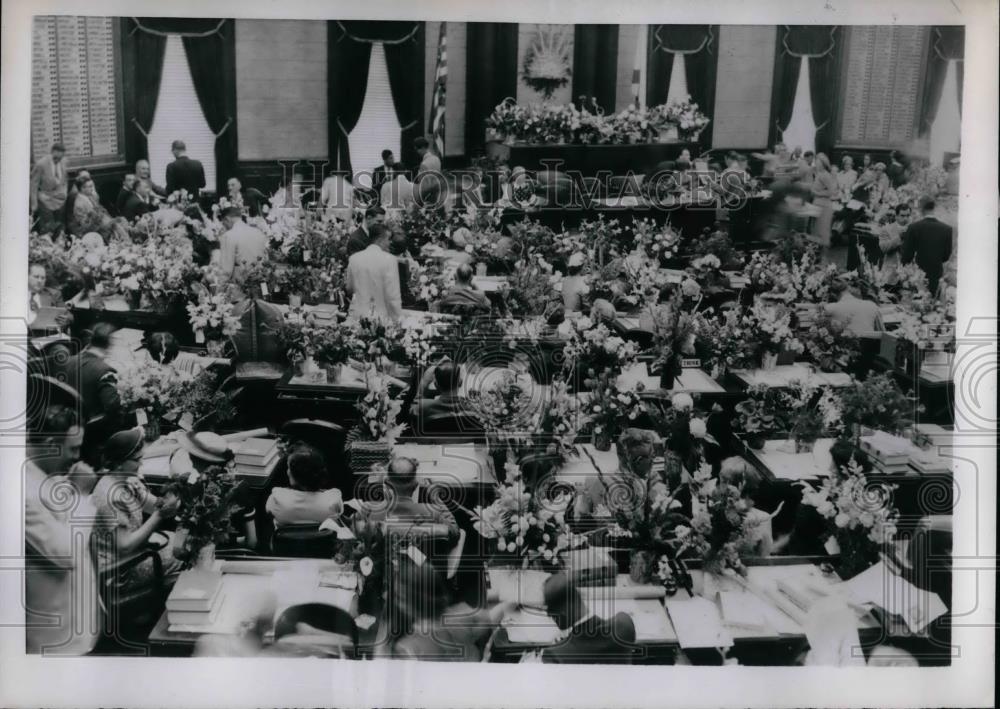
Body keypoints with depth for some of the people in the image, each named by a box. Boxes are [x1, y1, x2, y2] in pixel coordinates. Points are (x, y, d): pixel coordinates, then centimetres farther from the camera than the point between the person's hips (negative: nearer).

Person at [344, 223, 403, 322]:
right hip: (380, 318, -5)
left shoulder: (354, 258, 2)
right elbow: (393, 295, -13)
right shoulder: (389, 259, -13)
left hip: (357, 315, 5)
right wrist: (397, 321, -5)